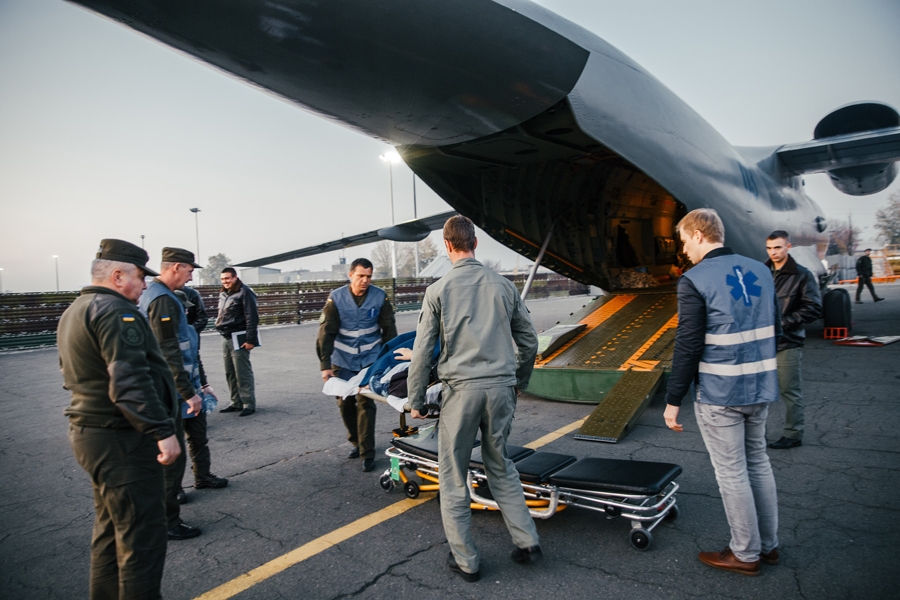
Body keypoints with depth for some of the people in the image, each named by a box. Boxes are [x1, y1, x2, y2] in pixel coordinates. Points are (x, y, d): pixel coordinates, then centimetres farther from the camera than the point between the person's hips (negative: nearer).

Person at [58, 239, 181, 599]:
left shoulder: (74, 312, 16)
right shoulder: (115, 311, -18)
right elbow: (130, 382, -28)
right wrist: (162, 431, -28)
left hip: (90, 434, 11)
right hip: (121, 441, -11)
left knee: (111, 530, 22)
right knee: (142, 536, -2)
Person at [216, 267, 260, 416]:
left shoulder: (244, 292, -11)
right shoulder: (223, 294, 14)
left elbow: (252, 317, -16)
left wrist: (250, 340, -20)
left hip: (238, 339, -8)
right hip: (226, 339, 8)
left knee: (243, 373, -6)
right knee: (230, 374, 12)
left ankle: (249, 404, 1)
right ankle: (236, 403, 22)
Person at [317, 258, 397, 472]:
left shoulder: (380, 297, -10)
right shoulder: (336, 298, -11)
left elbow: (389, 329, -1)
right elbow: (326, 333, -11)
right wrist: (325, 364, -15)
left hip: (370, 358, -1)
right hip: (343, 360, 2)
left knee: (365, 403, -7)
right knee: (345, 404, 10)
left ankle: (367, 453, 1)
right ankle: (356, 442, 32)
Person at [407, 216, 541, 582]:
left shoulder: (438, 290, -4)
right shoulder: (503, 286, 5)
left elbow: (422, 352, -4)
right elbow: (529, 342, 11)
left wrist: (416, 401, 7)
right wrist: (519, 383, 26)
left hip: (461, 390, -3)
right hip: (501, 389, 4)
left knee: (453, 477, 11)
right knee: (501, 468, 22)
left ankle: (465, 560, 21)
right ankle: (527, 542, 23)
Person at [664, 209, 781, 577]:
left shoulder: (694, 280, -14)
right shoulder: (760, 272, 7)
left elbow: (688, 346, -16)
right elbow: (775, 330, 14)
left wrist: (673, 400, -10)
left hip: (719, 394, -7)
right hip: (761, 388, 7)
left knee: (732, 472, 6)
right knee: (758, 462, 20)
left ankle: (746, 554, 20)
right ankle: (768, 545, 33)